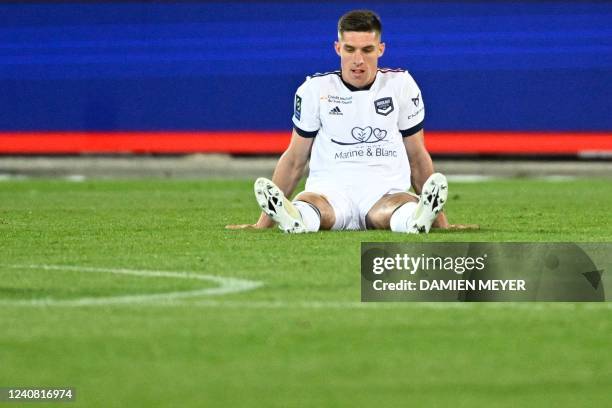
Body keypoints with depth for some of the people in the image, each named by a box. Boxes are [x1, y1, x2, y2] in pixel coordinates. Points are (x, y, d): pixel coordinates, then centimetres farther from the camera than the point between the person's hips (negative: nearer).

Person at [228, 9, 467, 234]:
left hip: (386, 192, 0)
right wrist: (263, 223, 11)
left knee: (408, 207, -37)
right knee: (306, 205, -37)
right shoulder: (315, 89, 7)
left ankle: (421, 217, -69)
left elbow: (417, 157, 17)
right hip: (330, 191, 0)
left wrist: (440, 220, 14)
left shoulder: (401, 84, 9)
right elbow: (295, 160, 15)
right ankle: (292, 218, -69)